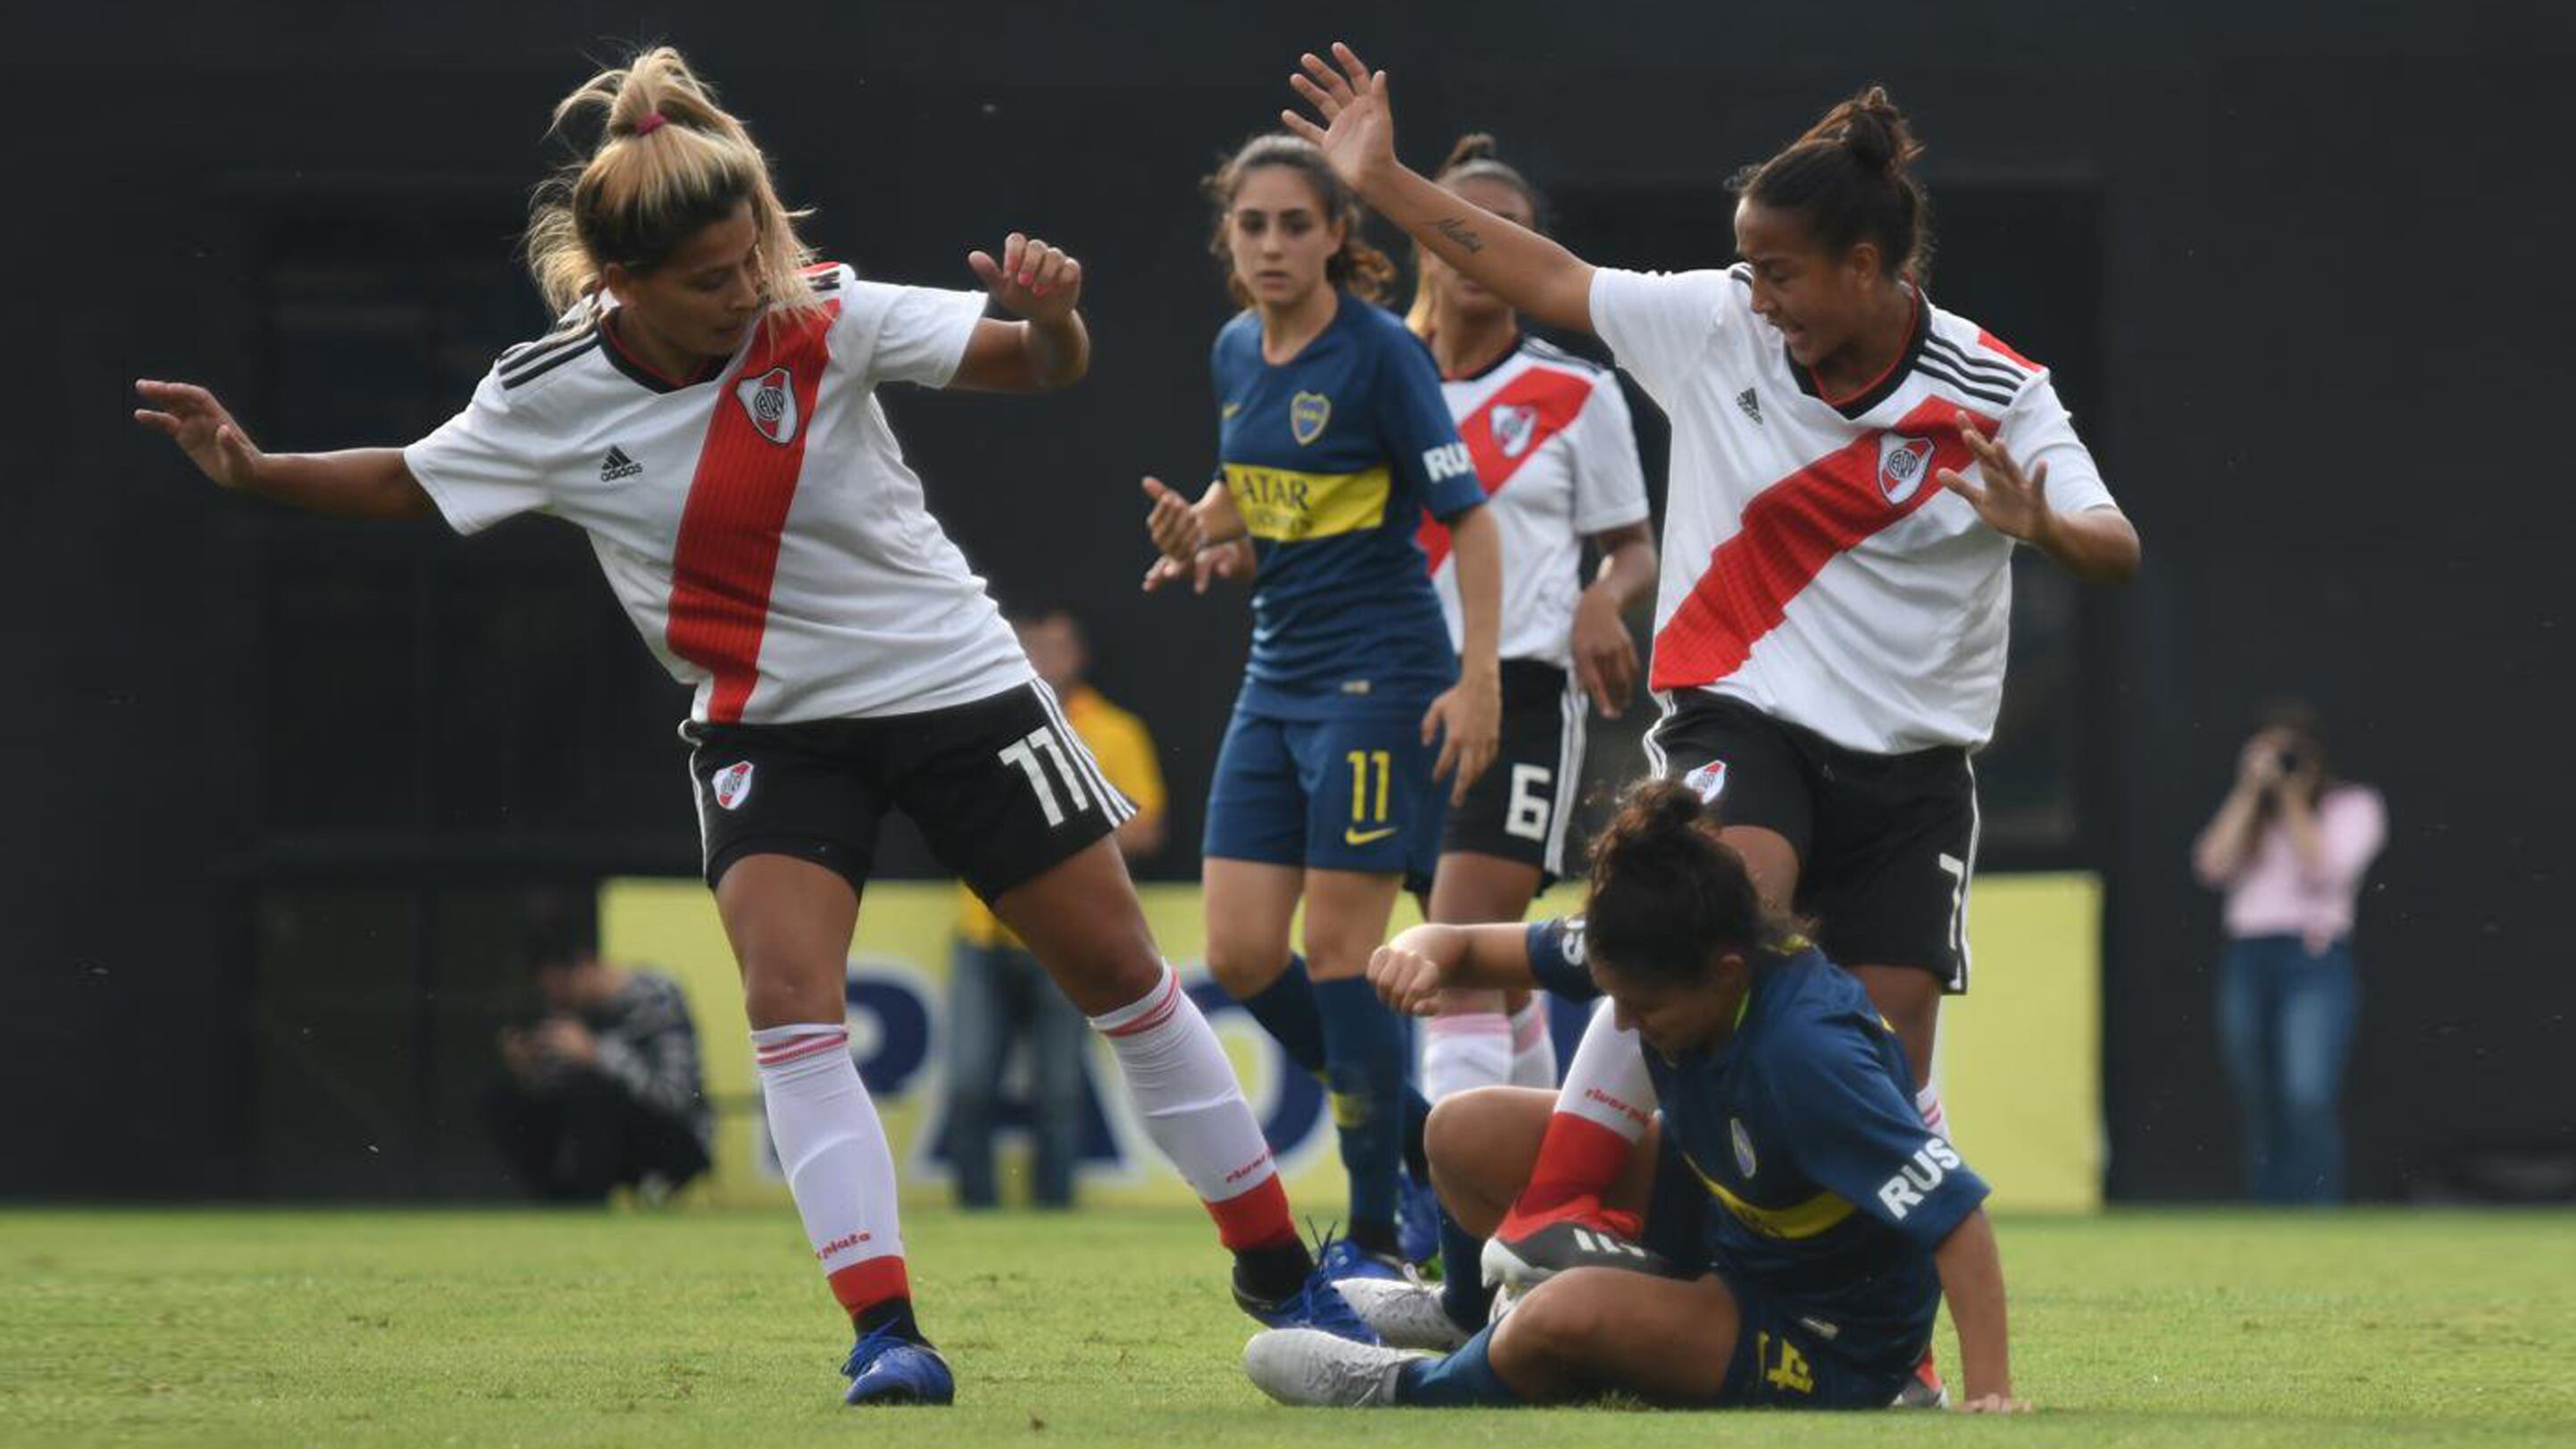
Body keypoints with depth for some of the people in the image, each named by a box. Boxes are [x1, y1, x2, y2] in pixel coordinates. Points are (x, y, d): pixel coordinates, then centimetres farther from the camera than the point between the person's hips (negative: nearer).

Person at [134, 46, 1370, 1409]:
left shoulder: (824, 319, -17)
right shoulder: (546, 399, -12)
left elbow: (1038, 365, -16)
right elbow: (405, 481, 5)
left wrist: (1053, 317, -39)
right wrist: (249, 469, -9)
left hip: (956, 684, -1)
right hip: (768, 725, 1)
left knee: (1118, 971, 4)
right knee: (787, 995, -21)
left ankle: (1276, 1266, 20)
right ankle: (884, 1330, -18)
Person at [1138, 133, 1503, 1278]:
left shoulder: (1379, 353, -12)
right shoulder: (1236, 355, 9)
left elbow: (1468, 516, -13)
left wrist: (1478, 679, -20)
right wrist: (1197, 529, 3)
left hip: (1379, 677, -7)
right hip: (1276, 681, 7)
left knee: (1340, 949, -8)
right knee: (1240, 956, 0)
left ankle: (1375, 1235, 1)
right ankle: (1400, 1138, 20)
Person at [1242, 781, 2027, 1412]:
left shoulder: (1807, 1050, -36)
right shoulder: (1665, 960, -13)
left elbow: (1955, 1213, -36)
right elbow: (1482, 950, -5)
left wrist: (1989, 1393, -42)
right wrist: (1423, 950, -29)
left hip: (1829, 1347, -8)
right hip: (1716, 1217, 8)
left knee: (1571, 1313, -33)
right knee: (1465, 1132, -3)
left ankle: (1418, 1391, 1)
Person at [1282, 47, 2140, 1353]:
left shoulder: (1995, 395, -8)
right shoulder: (1716, 326, -2)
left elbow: (2113, 549, -15)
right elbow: (1550, 280, 7)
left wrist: (2042, 525, -38)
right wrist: (1378, 181, 8)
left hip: (1911, 759, 1)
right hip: (1739, 717, -1)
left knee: (1894, 1041, -2)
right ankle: (1556, 1206, -33)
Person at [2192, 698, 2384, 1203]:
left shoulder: (2353, 806, 9)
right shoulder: (2245, 811, 22)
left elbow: (2324, 866, -8)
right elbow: (2213, 865, 4)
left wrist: (2293, 796, -2)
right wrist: (2251, 791, 2)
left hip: (2314, 960, -5)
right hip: (2246, 964, 5)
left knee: (2307, 1100, -19)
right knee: (2262, 1113, 4)